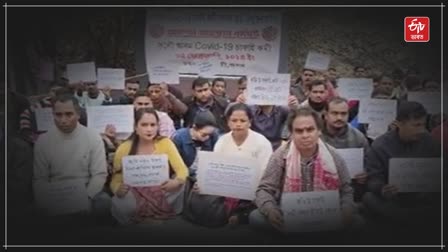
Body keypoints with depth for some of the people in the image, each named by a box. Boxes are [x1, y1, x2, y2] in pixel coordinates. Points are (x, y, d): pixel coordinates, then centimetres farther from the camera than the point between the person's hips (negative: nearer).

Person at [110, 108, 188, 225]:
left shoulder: (165, 143, -1)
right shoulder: (124, 148, -1)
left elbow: (182, 170, -6)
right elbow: (115, 181, 2)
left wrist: (177, 182, -29)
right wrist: (119, 189, -22)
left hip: (162, 196, 1)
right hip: (135, 198, -1)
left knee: (182, 186, -27)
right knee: (120, 204, -33)